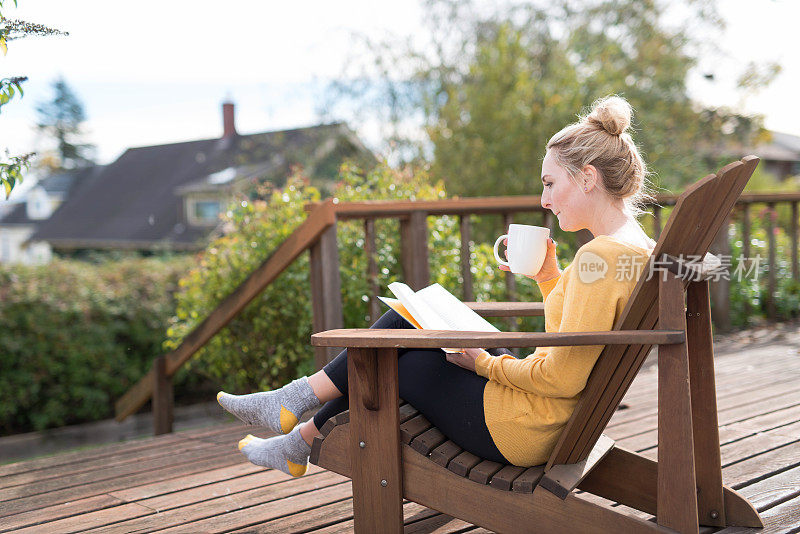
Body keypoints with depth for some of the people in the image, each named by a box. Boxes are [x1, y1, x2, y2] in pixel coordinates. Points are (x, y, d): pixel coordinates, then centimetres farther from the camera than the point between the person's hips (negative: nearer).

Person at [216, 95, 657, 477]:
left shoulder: (599, 256, -24)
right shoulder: (637, 248, 7)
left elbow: (563, 378, -27)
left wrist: (485, 363, -13)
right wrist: (549, 274, 7)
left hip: (519, 430, -9)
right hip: (555, 423, 9)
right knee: (409, 320, 14)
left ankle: (304, 440, 29)